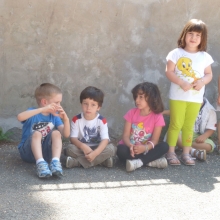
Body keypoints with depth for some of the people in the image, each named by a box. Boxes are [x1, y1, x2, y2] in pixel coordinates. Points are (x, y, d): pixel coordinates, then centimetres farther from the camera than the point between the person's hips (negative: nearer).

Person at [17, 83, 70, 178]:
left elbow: (66, 134, -5)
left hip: (46, 152, 3)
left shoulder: (54, 116, 3)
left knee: (56, 133, -21)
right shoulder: (33, 113, -8)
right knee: (37, 133, -30)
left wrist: (66, 119, -24)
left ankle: (55, 161, -37)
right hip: (28, 151, -3)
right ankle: (40, 163, -46)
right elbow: (20, 117, -32)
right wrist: (43, 109, -39)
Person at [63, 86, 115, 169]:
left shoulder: (102, 121, -9)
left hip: (97, 149, 1)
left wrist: (95, 153, -36)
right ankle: (101, 159, -26)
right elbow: (73, 138, -12)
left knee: (111, 148, -29)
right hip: (81, 148, -1)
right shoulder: (76, 119, -7)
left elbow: (105, 140, -19)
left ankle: (76, 161, -28)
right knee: (70, 149, -30)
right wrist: (83, 147, -34)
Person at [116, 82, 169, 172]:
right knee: (121, 150, -34)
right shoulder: (132, 113, -4)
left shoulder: (157, 117, -8)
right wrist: (130, 146, -31)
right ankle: (151, 161, -31)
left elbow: (154, 140, -12)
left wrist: (145, 148, -34)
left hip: (145, 149, 0)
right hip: (130, 148, 0)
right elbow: (125, 135, -8)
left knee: (164, 146, -25)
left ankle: (138, 162, -34)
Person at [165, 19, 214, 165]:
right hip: (178, 96, -3)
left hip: (196, 98, 3)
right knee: (176, 124, 1)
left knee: (189, 126, 11)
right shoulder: (176, 53, -6)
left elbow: (209, 74, 7)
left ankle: (186, 154, 18)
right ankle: (171, 153, 10)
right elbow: (169, 72, -9)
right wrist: (182, 83, -21)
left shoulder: (205, 57, 3)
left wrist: (202, 81, -15)